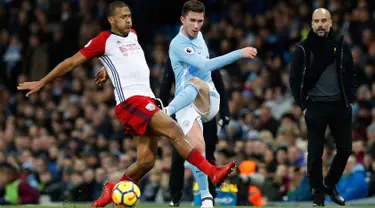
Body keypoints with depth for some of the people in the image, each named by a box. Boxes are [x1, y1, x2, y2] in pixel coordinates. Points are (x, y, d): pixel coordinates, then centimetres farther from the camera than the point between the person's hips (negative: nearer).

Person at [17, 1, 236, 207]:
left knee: (146, 160, 1)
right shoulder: (104, 40, -2)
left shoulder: (133, 35, 19)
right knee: (174, 131, -22)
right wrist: (41, 83, 7)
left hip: (147, 100, 8)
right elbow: (72, 62, 3)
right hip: (131, 100, -8)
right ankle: (212, 172, -27)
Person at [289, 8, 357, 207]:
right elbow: (294, 79, 2)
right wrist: (303, 105, -3)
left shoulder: (341, 45, 2)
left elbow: (351, 74, 9)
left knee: (345, 150, 8)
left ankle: (330, 184, 29)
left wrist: (350, 99, 1)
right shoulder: (303, 49, -3)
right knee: (315, 154, -1)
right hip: (316, 107, -2)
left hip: (340, 106, 2)